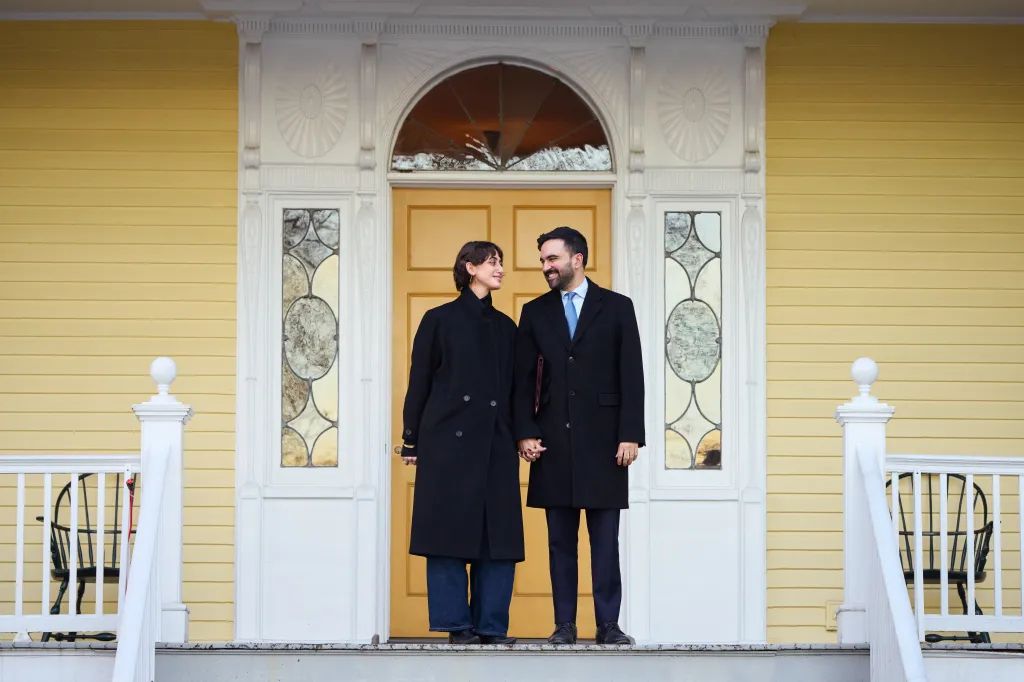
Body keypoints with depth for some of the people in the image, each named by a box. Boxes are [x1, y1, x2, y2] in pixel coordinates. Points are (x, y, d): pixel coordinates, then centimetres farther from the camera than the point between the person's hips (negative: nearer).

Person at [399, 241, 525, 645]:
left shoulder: (506, 327, 16)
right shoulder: (440, 320, 4)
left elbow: (513, 388, 16)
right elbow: (419, 382, 3)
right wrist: (411, 441, -1)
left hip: (496, 444, 4)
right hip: (449, 441, -4)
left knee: (498, 535, 0)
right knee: (449, 532, -3)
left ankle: (491, 625, 5)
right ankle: (456, 624, 2)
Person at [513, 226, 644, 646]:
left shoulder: (616, 308, 4)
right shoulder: (535, 312, 11)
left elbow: (631, 376, 0)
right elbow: (524, 380, 8)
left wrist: (631, 434, -7)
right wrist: (525, 432, -3)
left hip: (603, 440, -2)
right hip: (554, 440, 2)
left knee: (605, 539, 0)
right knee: (560, 540, 4)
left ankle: (608, 624, 3)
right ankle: (564, 624, 8)